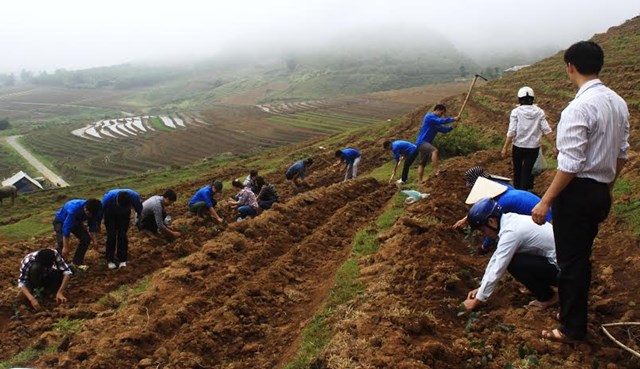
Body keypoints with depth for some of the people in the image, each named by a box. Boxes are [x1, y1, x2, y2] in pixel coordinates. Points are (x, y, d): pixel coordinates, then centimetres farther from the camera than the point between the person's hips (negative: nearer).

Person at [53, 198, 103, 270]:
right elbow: (66, 228, -39)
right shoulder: (74, 209, -43)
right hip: (61, 221, -6)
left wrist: (95, 240, -12)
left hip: (76, 221, 6)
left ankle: (77, 262, 8)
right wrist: (65, 247, -35)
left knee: (86, 238, -6)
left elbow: (93, 225, -9)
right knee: (62, 242, -24)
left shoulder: (91, 210, -25)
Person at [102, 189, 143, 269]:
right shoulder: (108, 197, -40)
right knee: (111, 236, -8)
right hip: (110, 215, -1)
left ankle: (122, 259, 8)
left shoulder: (134, 196, -37)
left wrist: (139, 214, 10)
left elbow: (139, 205, -10)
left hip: (124, 215, 1)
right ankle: (110, 260, 6)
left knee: (122, 235, -5)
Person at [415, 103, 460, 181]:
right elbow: (441, 121, -22)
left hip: (425, 143, 11)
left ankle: (419, 181, 18)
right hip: (421, 142, -11)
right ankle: (436, 170, -40)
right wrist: (453, 119, -14)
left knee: (422, 163, 13)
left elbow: (444, 130, 16)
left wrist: (452, 126, 0)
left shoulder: (436, 123, 19)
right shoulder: (429, 116, -11)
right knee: (434, 150, -32)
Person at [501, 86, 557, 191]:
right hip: (533, 147, 1)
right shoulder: (539, 112, -2)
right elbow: (547, 130, -5)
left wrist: (505, 148, -9)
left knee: (517, 169, 19)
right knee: (527, 171, 10)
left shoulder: (516, 112, -9)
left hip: (518, 147, -1)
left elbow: (511, 132, -13)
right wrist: (553, 146, -1)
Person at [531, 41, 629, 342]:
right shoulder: (618, 103, 6)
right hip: (601, 193, 9)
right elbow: (622, 153, 12)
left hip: (578, 191, -8)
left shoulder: (579, 107, -22)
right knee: (582, 256, 21)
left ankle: (572, 328, 19)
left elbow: (570, 165, -24)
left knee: (570, 259, 5)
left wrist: (545, 201, -18)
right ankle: (573, 313, 36)